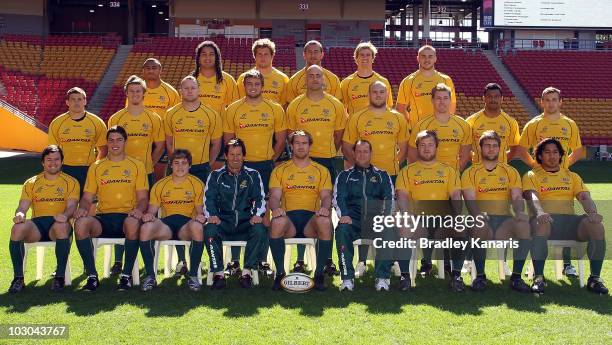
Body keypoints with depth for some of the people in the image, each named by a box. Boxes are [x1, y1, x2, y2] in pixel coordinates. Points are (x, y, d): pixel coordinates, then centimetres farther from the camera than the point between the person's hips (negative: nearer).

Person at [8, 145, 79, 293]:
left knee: (61, 226, -40)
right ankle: (18, 278, -22)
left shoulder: (71, 182, 12)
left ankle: (59, 276, -30)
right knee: (17, 229, -31)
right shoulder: (31, 183, 18)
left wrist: (65, 215, -26)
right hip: (37, 224, 2)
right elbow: (23, 206, 9)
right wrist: (19, 214, -17)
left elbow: (71, 206, -1)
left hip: (58, 224, -2)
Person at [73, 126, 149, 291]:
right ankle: (92, 276, -20)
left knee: (133, 223, -39)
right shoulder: (96, 167, 17)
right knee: (80, 223, -31)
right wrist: (82, 209, -9)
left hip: (127, 216, -2)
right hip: (103, 217, 2)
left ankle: (127, 275, -22)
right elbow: (87, 198, 14)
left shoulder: (137, 165, 12)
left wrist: (139, 210, -16)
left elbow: (143, 198, 6)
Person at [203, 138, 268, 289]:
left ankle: (247, 271, -23)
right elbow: (208, 198, 4)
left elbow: (260, 198, 6)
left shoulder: (253, 175, 14)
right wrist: (211, 215, -16)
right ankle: (218, 273, -26)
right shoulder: (216, 176, 13)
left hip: (246, 223, 0)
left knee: (260, 230, -33)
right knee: (209, 230, -33)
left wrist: (257, 214, -15)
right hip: (222, 223, 0)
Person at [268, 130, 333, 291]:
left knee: (325, 221, -36)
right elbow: (274, 196, 6)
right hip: (288, 217, 0)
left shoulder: (321, 170, 18)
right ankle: (280, 273, -22)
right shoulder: (280, 170, 17)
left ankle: (319, 273, -21)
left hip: (312, 218, 0)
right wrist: (275, 208, -19)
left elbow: (326, 196, 7)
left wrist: (325, 207, -17)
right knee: (277, 222, -37)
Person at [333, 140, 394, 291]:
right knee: (342, 230, -34)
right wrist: (343, 215, -14)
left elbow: (389, 198, 9)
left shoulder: (382, 175, 22)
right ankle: (347, 278, -31)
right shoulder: (345, 175, 21)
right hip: (353, 220, 0)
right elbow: (338, 197, 7)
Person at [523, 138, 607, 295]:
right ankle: (538, 277, -35)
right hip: (546, 220, -3)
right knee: (540, 224, -40)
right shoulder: (531, 176, 14)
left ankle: (595, 277, -21)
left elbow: (584, 197, 10)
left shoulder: (572, 176, 26)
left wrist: (592, 213, -14)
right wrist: (539, 213, -30)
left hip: (570, 220, 3)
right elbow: (531, 197, -6)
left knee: (597, 225, -27)